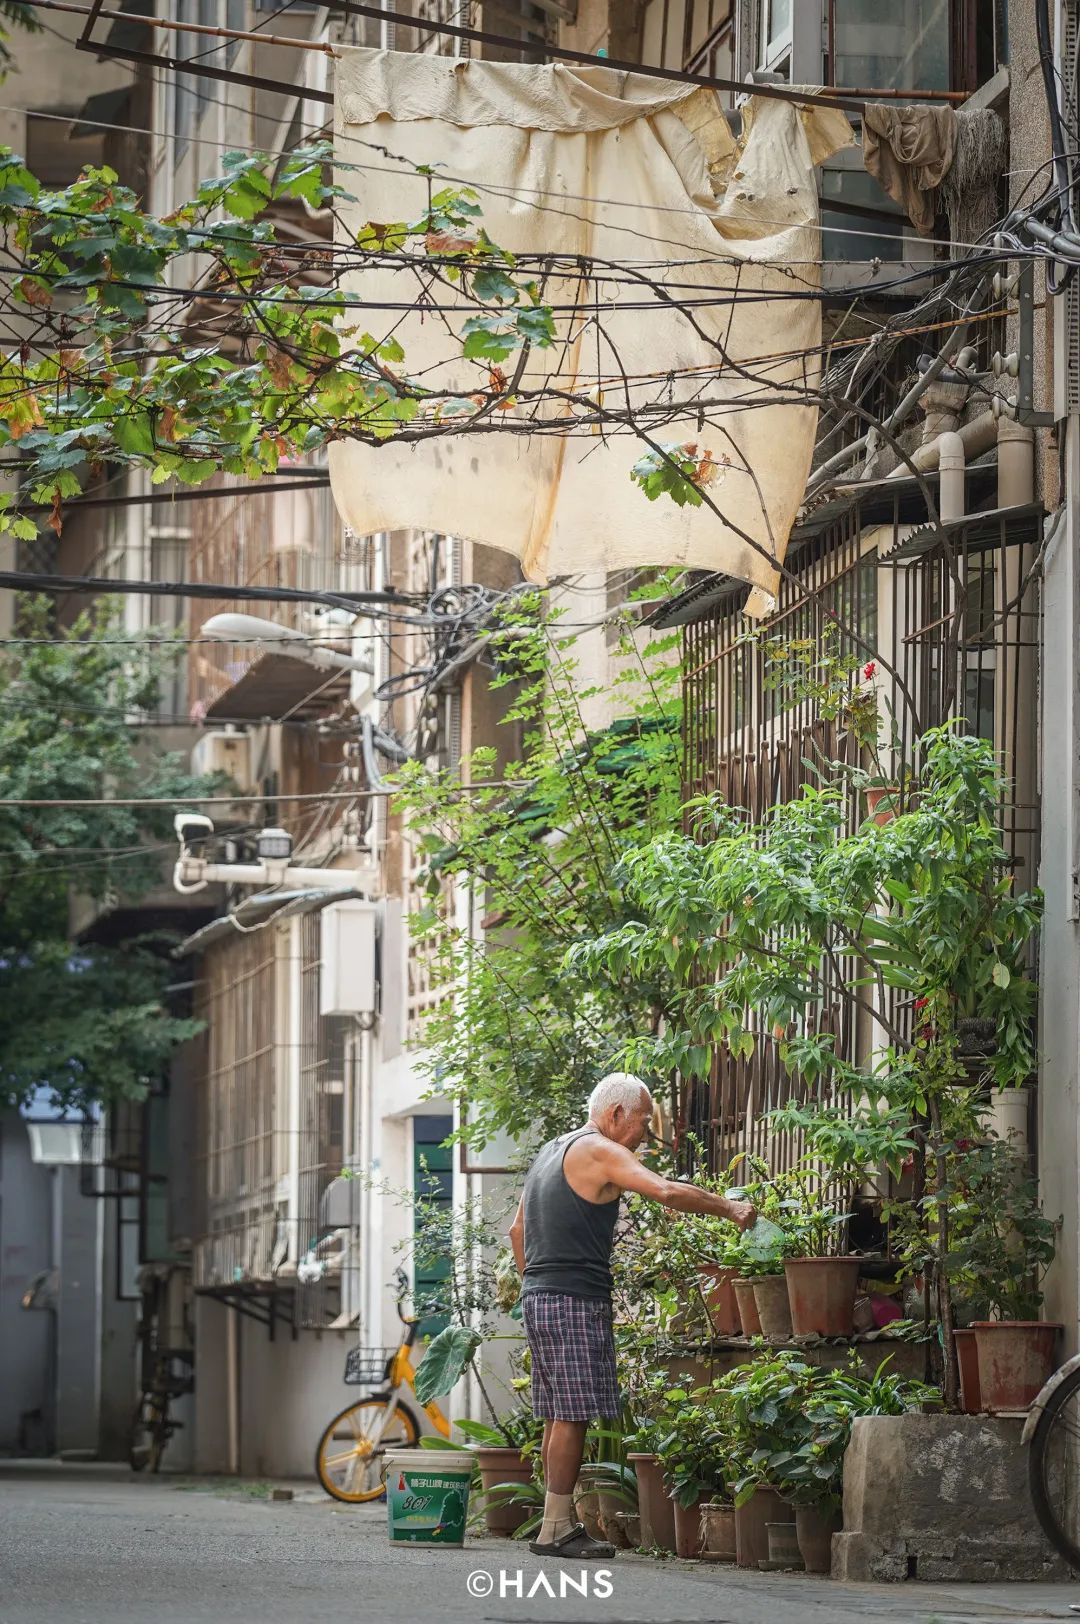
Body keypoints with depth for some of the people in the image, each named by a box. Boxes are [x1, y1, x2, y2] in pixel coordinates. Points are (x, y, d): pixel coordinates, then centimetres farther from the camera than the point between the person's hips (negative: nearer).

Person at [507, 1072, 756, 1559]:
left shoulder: (550, 1153, 21)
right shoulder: (598, 1151, -9)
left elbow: (518, 1230, 26)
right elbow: (667, 1192, -21)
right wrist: (730, 1208, -12)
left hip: (539, 1296, 10)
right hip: (575, 1300, -10)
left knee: (559, 1417, 10)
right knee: (572, 1416, -9)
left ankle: (560, 1524, 11)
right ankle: (556, 1529, -10)